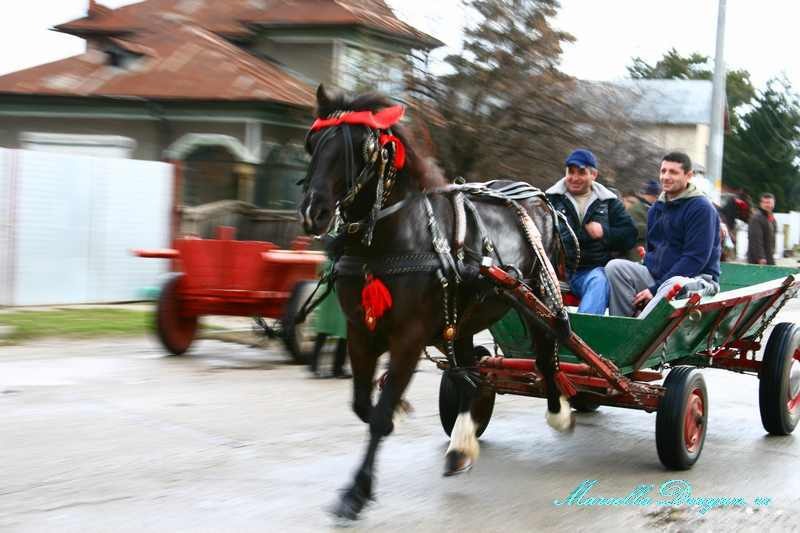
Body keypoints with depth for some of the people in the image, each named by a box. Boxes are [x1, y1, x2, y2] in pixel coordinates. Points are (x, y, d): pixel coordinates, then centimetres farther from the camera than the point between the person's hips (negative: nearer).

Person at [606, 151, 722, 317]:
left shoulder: (701, 208, -9)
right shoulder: (656, 208, 16)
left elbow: (695, 258, -16)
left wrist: (655, 289, -18)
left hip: (695, 278, -7)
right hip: (656, 275, 7)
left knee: (674, 285, -40)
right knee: (615, 266, -13)